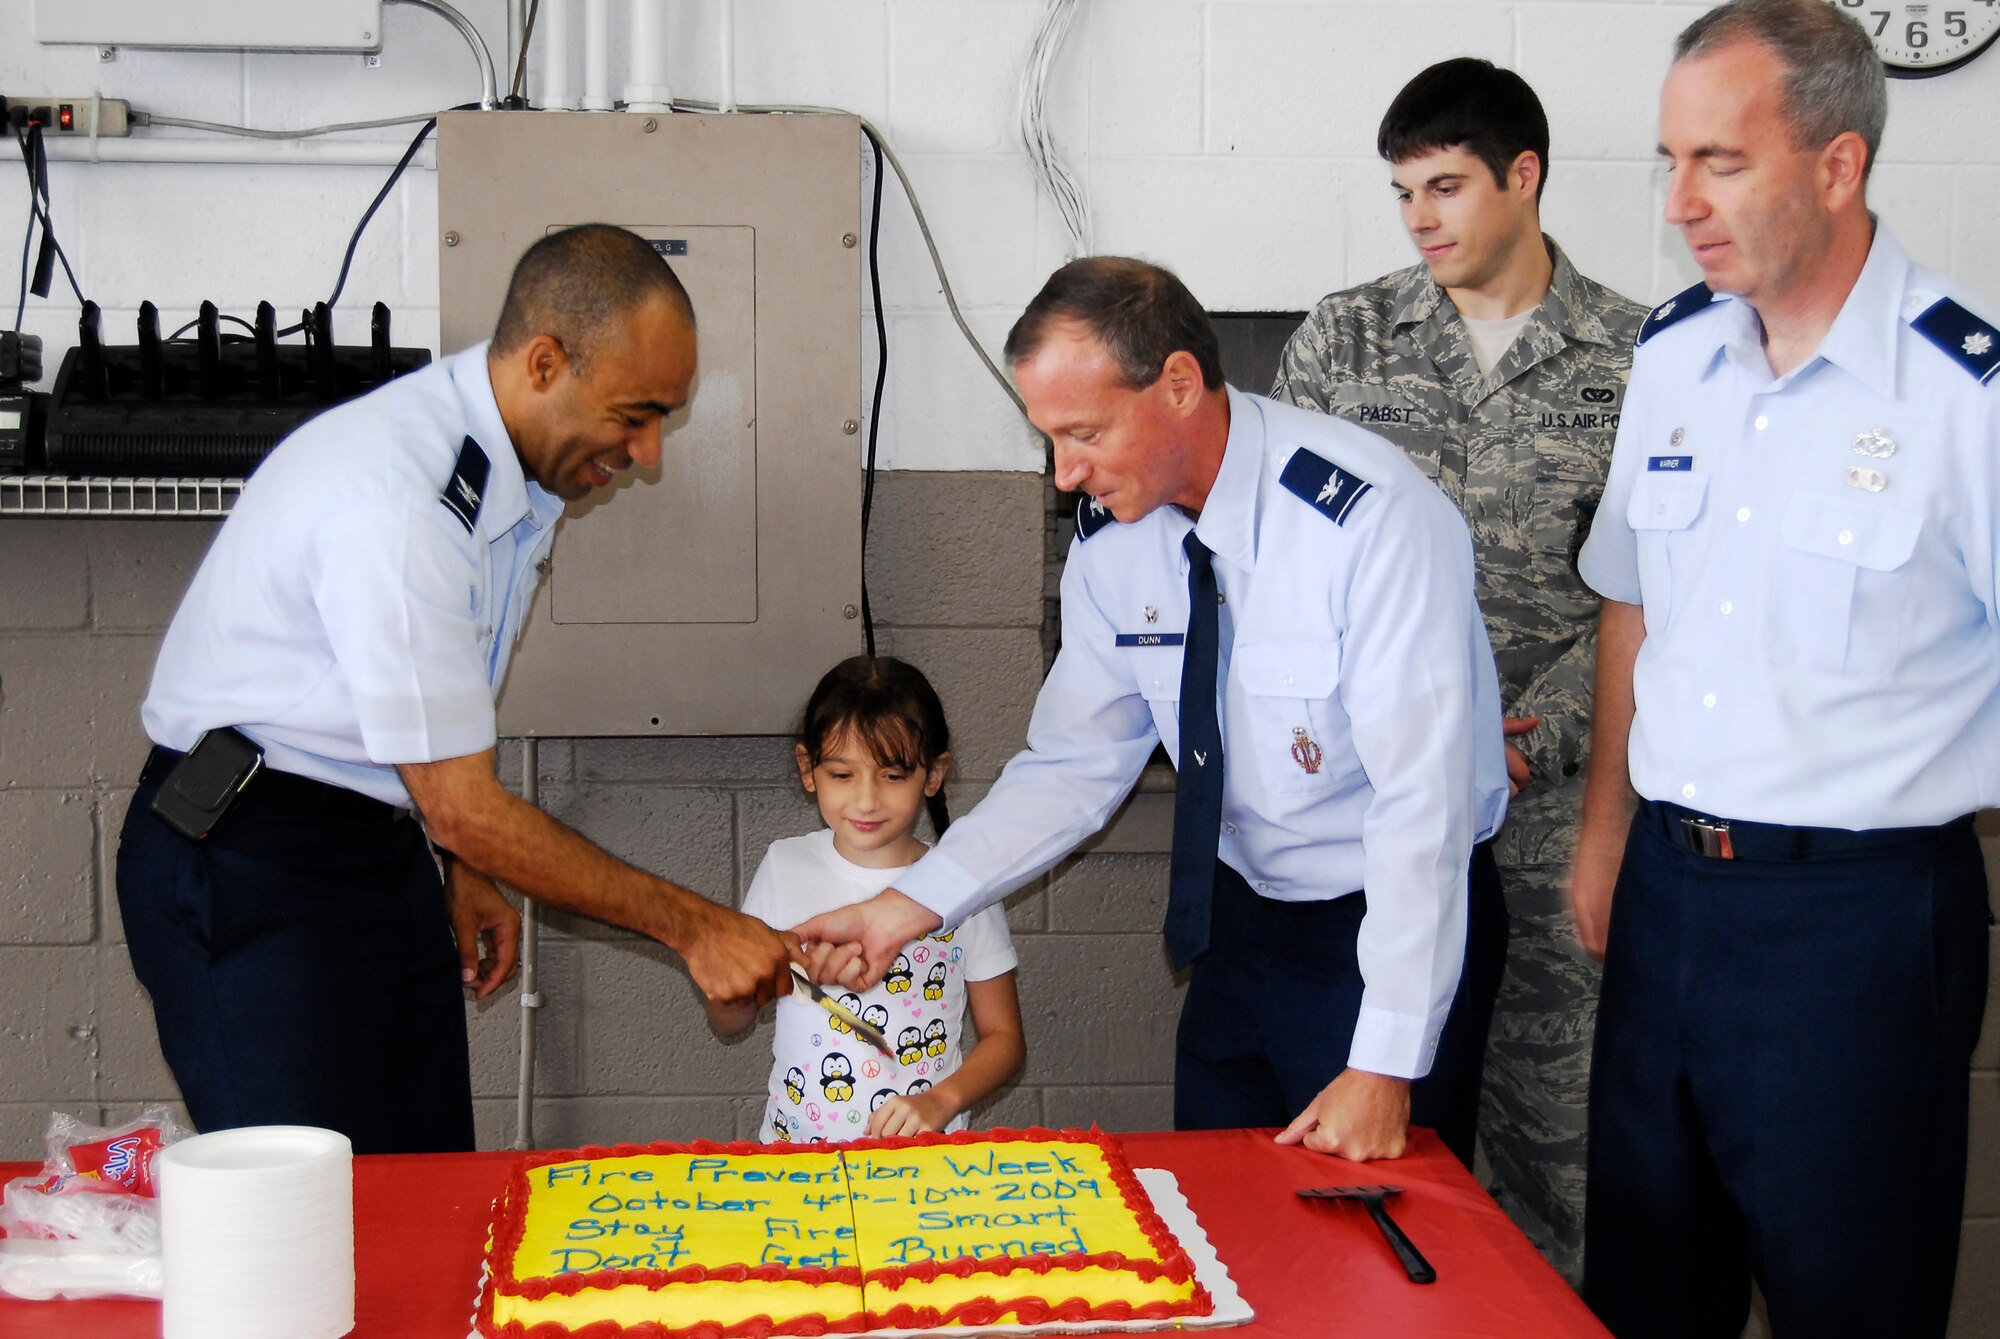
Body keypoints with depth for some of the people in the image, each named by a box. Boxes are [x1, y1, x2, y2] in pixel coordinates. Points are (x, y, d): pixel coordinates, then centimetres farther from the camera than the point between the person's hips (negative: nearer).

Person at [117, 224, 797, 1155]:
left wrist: (462, 867, 12)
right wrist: (689, 925, -17)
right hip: (248, 862, -8)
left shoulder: (522, 473, 2)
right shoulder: (396, 495, -27)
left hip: (381, 843, 8)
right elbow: (462, 804, -23)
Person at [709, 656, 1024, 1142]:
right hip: (793, 1144, 2)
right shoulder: (786, 868, 5)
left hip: (924, 1156, -2)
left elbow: (1004, 1037, 7)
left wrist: (942, 1101, -9)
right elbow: (729, 1023, 12)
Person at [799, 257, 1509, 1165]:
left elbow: (1423, 799, -26)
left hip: (1397, 927, -5)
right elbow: (1073, 766, 3)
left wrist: (1387, 1066, -26)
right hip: (1239, 917, 6)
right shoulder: (1111, 540, -4)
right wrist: (909, 905, -7)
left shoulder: (1371, 518, -25)